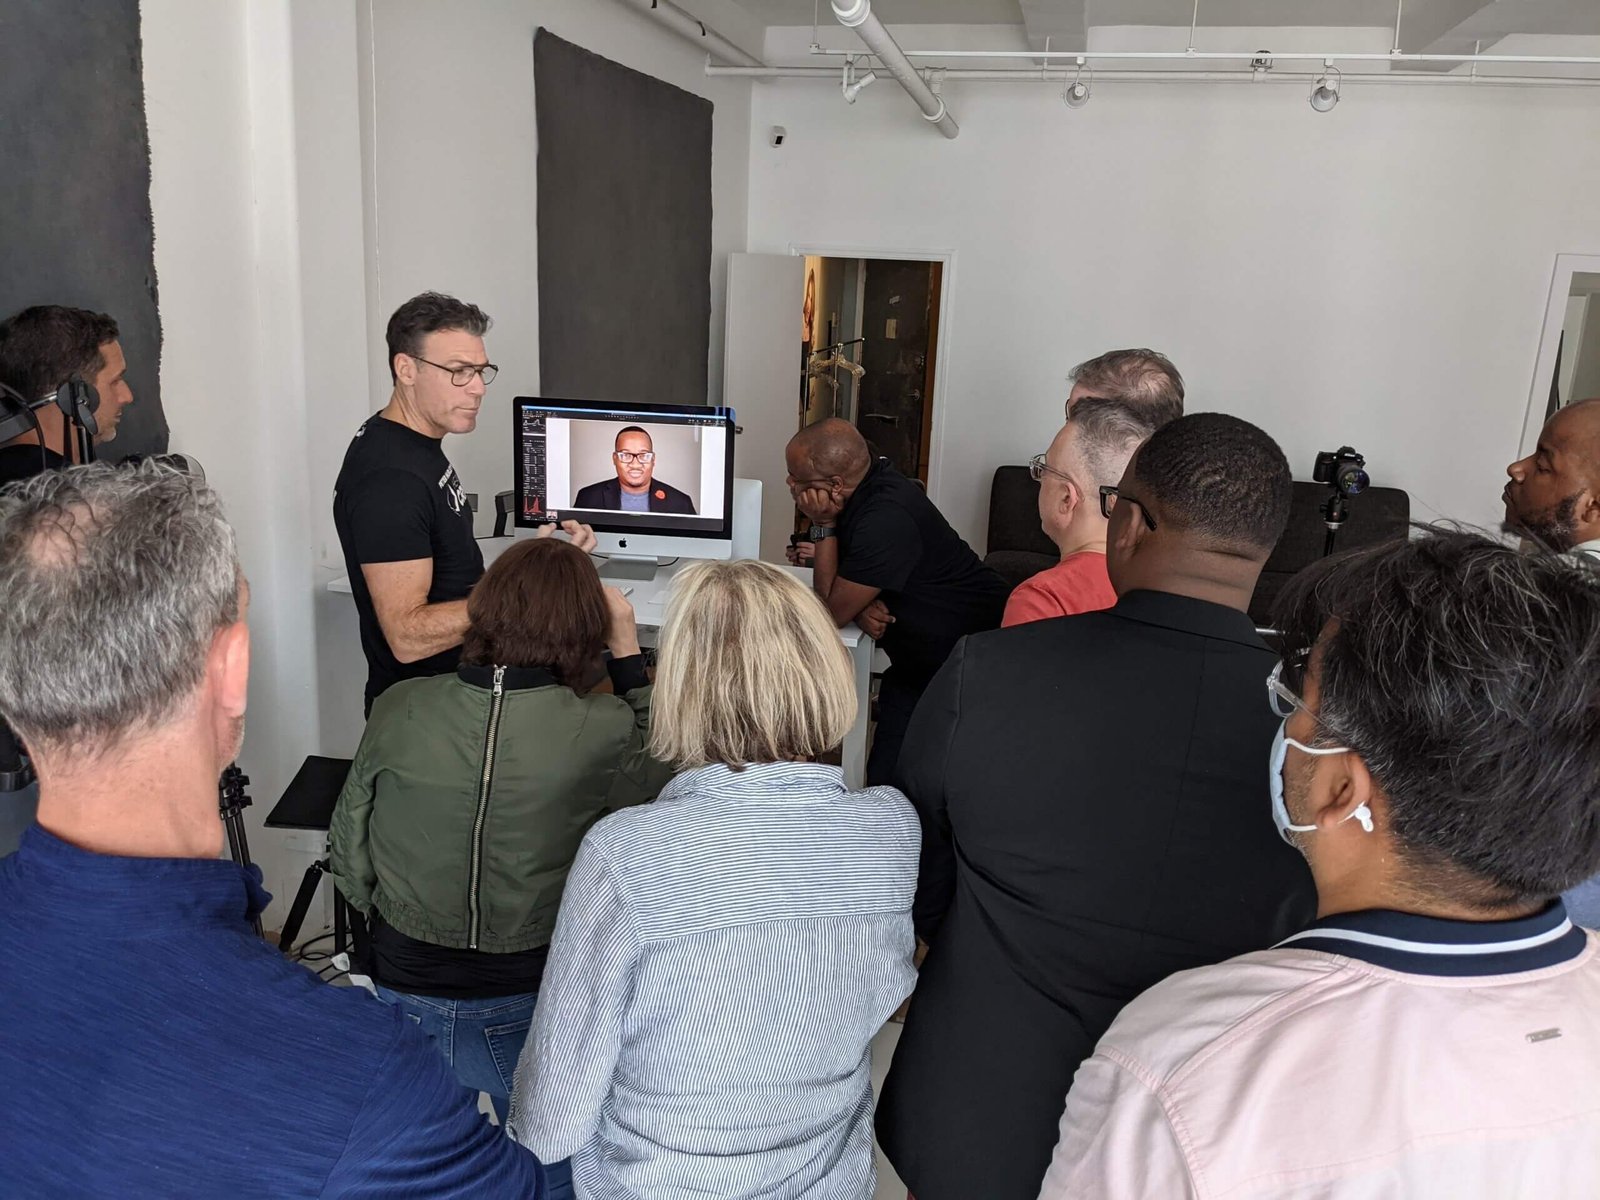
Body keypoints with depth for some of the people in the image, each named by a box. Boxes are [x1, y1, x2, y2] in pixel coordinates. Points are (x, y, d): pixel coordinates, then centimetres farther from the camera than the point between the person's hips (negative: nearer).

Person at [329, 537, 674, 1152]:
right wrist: (628, 655, 2)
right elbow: (667, 777, 1)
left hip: (404, 996, 3)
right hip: (525, 1015, -2)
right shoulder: (600, 732, -21)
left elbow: (349, 856, -1)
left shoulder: (399, 709, -13)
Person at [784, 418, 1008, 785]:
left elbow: (831, 611, -20)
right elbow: (838, 582, 9)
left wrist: (823, 526, -19)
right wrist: (857, 606, -14)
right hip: (918, 659, 9)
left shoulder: (886, 519, -29)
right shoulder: (870, 483, -2)